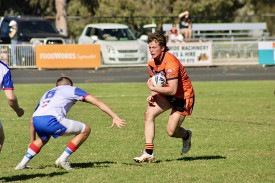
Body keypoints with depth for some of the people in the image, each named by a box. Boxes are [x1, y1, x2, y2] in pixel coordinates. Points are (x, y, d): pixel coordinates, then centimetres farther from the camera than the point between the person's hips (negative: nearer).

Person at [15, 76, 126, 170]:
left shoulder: (47, 94, 37)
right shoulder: (71, 89, 23)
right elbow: (97, 102, 14)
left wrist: (32, 141, 49)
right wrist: (115, 117, 14)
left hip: (36, 120, 7)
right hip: (51, 119, -7)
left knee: (43, 139, 40)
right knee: (85, 130, 8)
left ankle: (22, 164, 29)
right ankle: (63, 159, 7)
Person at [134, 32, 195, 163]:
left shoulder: (170, 63, -29)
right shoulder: (152, 63, -1)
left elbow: (172, 90, -33)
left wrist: (152, 88, -24)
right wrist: (153, 95, -9)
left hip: (183, 97, -8)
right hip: (167, 95, 8)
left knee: (171, 131, -11)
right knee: (149, 114, -15)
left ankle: (186, 135, 27)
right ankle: (148, 153, -14)